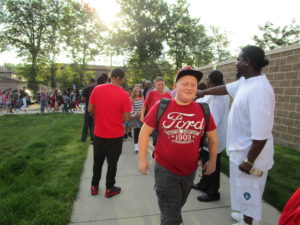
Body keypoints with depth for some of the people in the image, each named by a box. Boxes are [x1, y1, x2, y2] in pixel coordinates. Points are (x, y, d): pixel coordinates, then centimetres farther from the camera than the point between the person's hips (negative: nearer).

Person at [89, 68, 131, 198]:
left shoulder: (97, 89, -8)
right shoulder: (124, 95, -15)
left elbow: (90, 110, -2)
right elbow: (126, 118, -14)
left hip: (98, 134, 3)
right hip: (116, 135, -3)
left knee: (98, 161, 20)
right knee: (112, 162, 13)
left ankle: (94, 186, 33)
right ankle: (109, 188, 26)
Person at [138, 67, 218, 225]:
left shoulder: (203, 110, -6)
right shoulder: (161, 106, -14)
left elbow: (212, 137, 6)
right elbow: (145, 131, -7)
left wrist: (212, 161, 8)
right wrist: (142, 159, -8)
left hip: (190, 171, 4)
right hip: (165, 169, -3)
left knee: (176, 208, 28)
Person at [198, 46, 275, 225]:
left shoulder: (258, 89, -29)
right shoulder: (245, 82, 1)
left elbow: (261, 134, -30)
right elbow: (225, 88, 20)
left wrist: (249, 161, -22)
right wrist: (202, 92, 30)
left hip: (250, 153, -9)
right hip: (242, 149, 9)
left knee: (249, 191, 12)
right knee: (245, 190, 27)